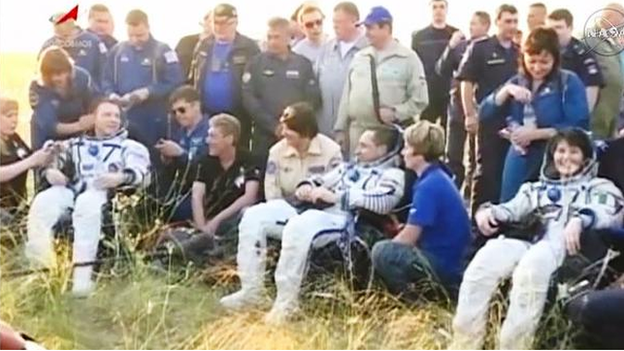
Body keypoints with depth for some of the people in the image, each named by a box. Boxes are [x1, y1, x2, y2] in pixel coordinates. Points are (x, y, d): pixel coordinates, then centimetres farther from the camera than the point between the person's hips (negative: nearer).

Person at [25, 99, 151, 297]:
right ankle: (40, 267, -43)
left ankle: (83, 274, -46)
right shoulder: (75, 144, 31)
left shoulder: (129, 146, 21)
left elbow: (142, 173, 3)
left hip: (105, 192, -3)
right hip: (72, 189, 4)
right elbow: (52, 164, 22)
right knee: (42, 202, -29)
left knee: (87, 204, -39)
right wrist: (50, 172, -3)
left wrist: (120, 177, -18)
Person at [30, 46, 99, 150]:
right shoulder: (38, 88, -25)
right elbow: (48, 125, -33)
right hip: (49, 139, -2)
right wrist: (78, 126, -48)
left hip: (76, 137, 2)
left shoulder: (81, 77, -19)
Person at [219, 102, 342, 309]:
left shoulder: (331, 151, -5)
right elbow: (272, 195, 2)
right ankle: (250, 289, -24)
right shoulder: (277, 151, 6)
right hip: (286, 214, 5)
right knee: (253, 217, -24)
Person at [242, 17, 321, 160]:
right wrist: (273, 125, -10)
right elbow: (249, 98, -2)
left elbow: (313, 98, 4)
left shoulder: (303, 64, 9)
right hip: (264, 135, 0)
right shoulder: (256, 63, 6)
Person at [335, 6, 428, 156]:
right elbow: (347, 96, 15)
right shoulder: (359, 57, 14)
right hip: (357, 133, 5)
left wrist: (395, 112, -16)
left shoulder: (408, 58, -1)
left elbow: (420, 99, -4)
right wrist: (340, 129, 12)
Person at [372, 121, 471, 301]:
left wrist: (384, 252, -2)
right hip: (451, 260, 10)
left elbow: (409, 237, -17)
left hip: (443, 264, -10)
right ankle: (436, 288, 13)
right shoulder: (438, 178, 11)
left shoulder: (429, 185, -18)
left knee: (382, 252, -22)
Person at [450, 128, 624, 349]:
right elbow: (512, 209, 20)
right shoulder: (536, 188, 36)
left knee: (530, 269, -40)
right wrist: (487, 212, -5)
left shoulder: (599, 187, 25)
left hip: (562, 244, -3)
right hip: (525, 238, 3)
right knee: (483, 262, -31)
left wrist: (579, 220, -21)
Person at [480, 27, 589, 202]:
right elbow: (485, 113, 3)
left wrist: (535, 134, -18)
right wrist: (506, 91, -13)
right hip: (519, 164, 5)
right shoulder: (517, 82, 11)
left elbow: (579, 127, -13)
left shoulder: (569, 82, -4)